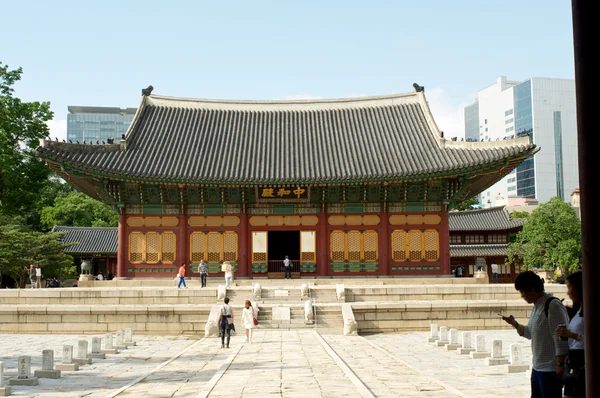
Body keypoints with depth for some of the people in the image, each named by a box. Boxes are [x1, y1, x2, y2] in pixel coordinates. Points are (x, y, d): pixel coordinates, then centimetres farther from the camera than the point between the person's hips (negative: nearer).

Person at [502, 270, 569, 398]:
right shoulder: (536, 307, 13)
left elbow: (560, 338, -19)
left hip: (551, 369, -9)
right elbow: (530, 333, 22)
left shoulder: (553, 305, -16)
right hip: (537, 367, 9)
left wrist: (560, 364, -21)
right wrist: (514, 324, 8)